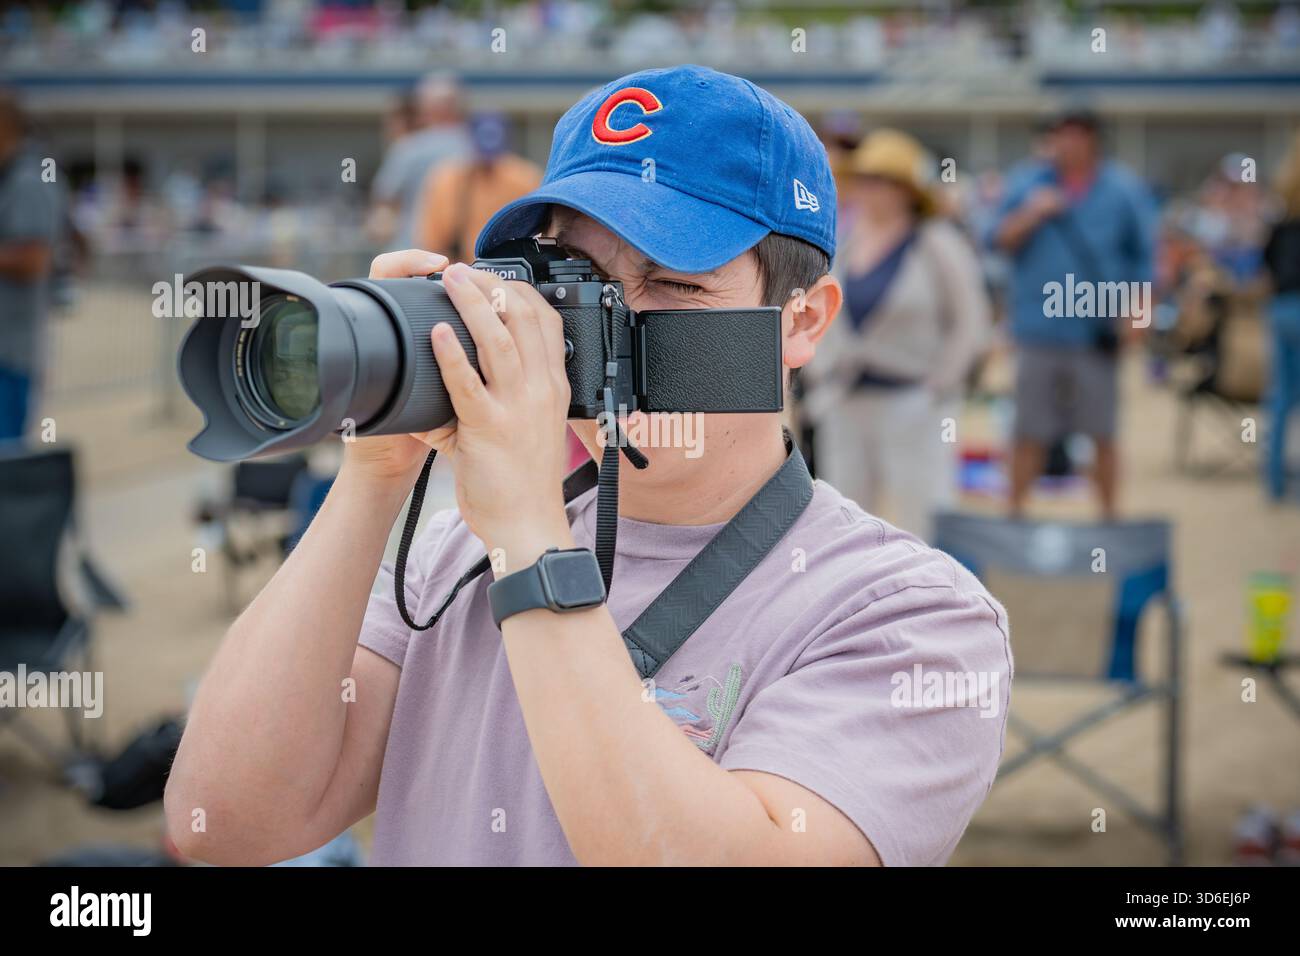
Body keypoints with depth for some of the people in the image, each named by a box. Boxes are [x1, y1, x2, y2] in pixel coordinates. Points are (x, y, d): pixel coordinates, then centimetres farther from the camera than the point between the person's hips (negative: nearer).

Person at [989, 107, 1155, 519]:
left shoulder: (1124, 190, 4)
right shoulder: (1028, 182, 7)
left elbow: (1143, 256, 7)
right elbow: (1000, 239, 1)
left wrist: (1135, 311, -4)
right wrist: (1032, 214, -15)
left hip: (1098, 334, 0)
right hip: (1039, 330, 1)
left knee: (1102, 434, 5)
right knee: (1029, 433, 4)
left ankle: (1109, 515, 16)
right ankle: (1015, 512, 14)